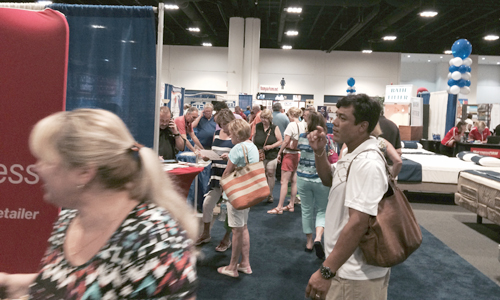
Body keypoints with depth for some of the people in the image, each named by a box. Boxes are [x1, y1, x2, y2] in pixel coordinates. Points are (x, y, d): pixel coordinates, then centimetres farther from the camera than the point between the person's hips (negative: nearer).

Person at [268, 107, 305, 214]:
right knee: (294, 181, 12)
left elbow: (286, 141, -16)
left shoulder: (291, 125, -14)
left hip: (289, 154, -8)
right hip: (298, 154, 8)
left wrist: (279, 153, -7)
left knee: (284, 181, -6)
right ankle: (291, 205, 19)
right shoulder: (302, 125, 8)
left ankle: (279, 208, -2)